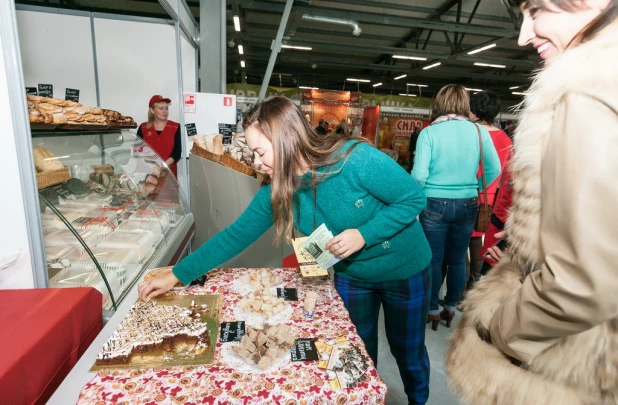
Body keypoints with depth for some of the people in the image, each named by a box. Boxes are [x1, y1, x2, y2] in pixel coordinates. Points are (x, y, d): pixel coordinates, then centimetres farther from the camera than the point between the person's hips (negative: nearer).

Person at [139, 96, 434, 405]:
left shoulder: (356, 158, -31)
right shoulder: (277, 194, -16)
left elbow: (414, 199, -21)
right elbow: (234, 237, -11)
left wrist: (363, 234, -32)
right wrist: (175, 276, -11)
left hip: (404, 271, -3)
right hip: (351, 277, 3)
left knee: (408, 352, 19)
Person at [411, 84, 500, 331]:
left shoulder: (429, 133, -9)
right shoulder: (479, 131, -2)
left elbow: (418, 175, -15)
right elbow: (494, 169, -2)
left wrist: (422, 197, 3)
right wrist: (474, 188, 12)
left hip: (435, 205, -3)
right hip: (467, 205, 3)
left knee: (433, 260, 10)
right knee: (458, 259, 16)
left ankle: (432, 311, 24)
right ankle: (451, 308, 32)